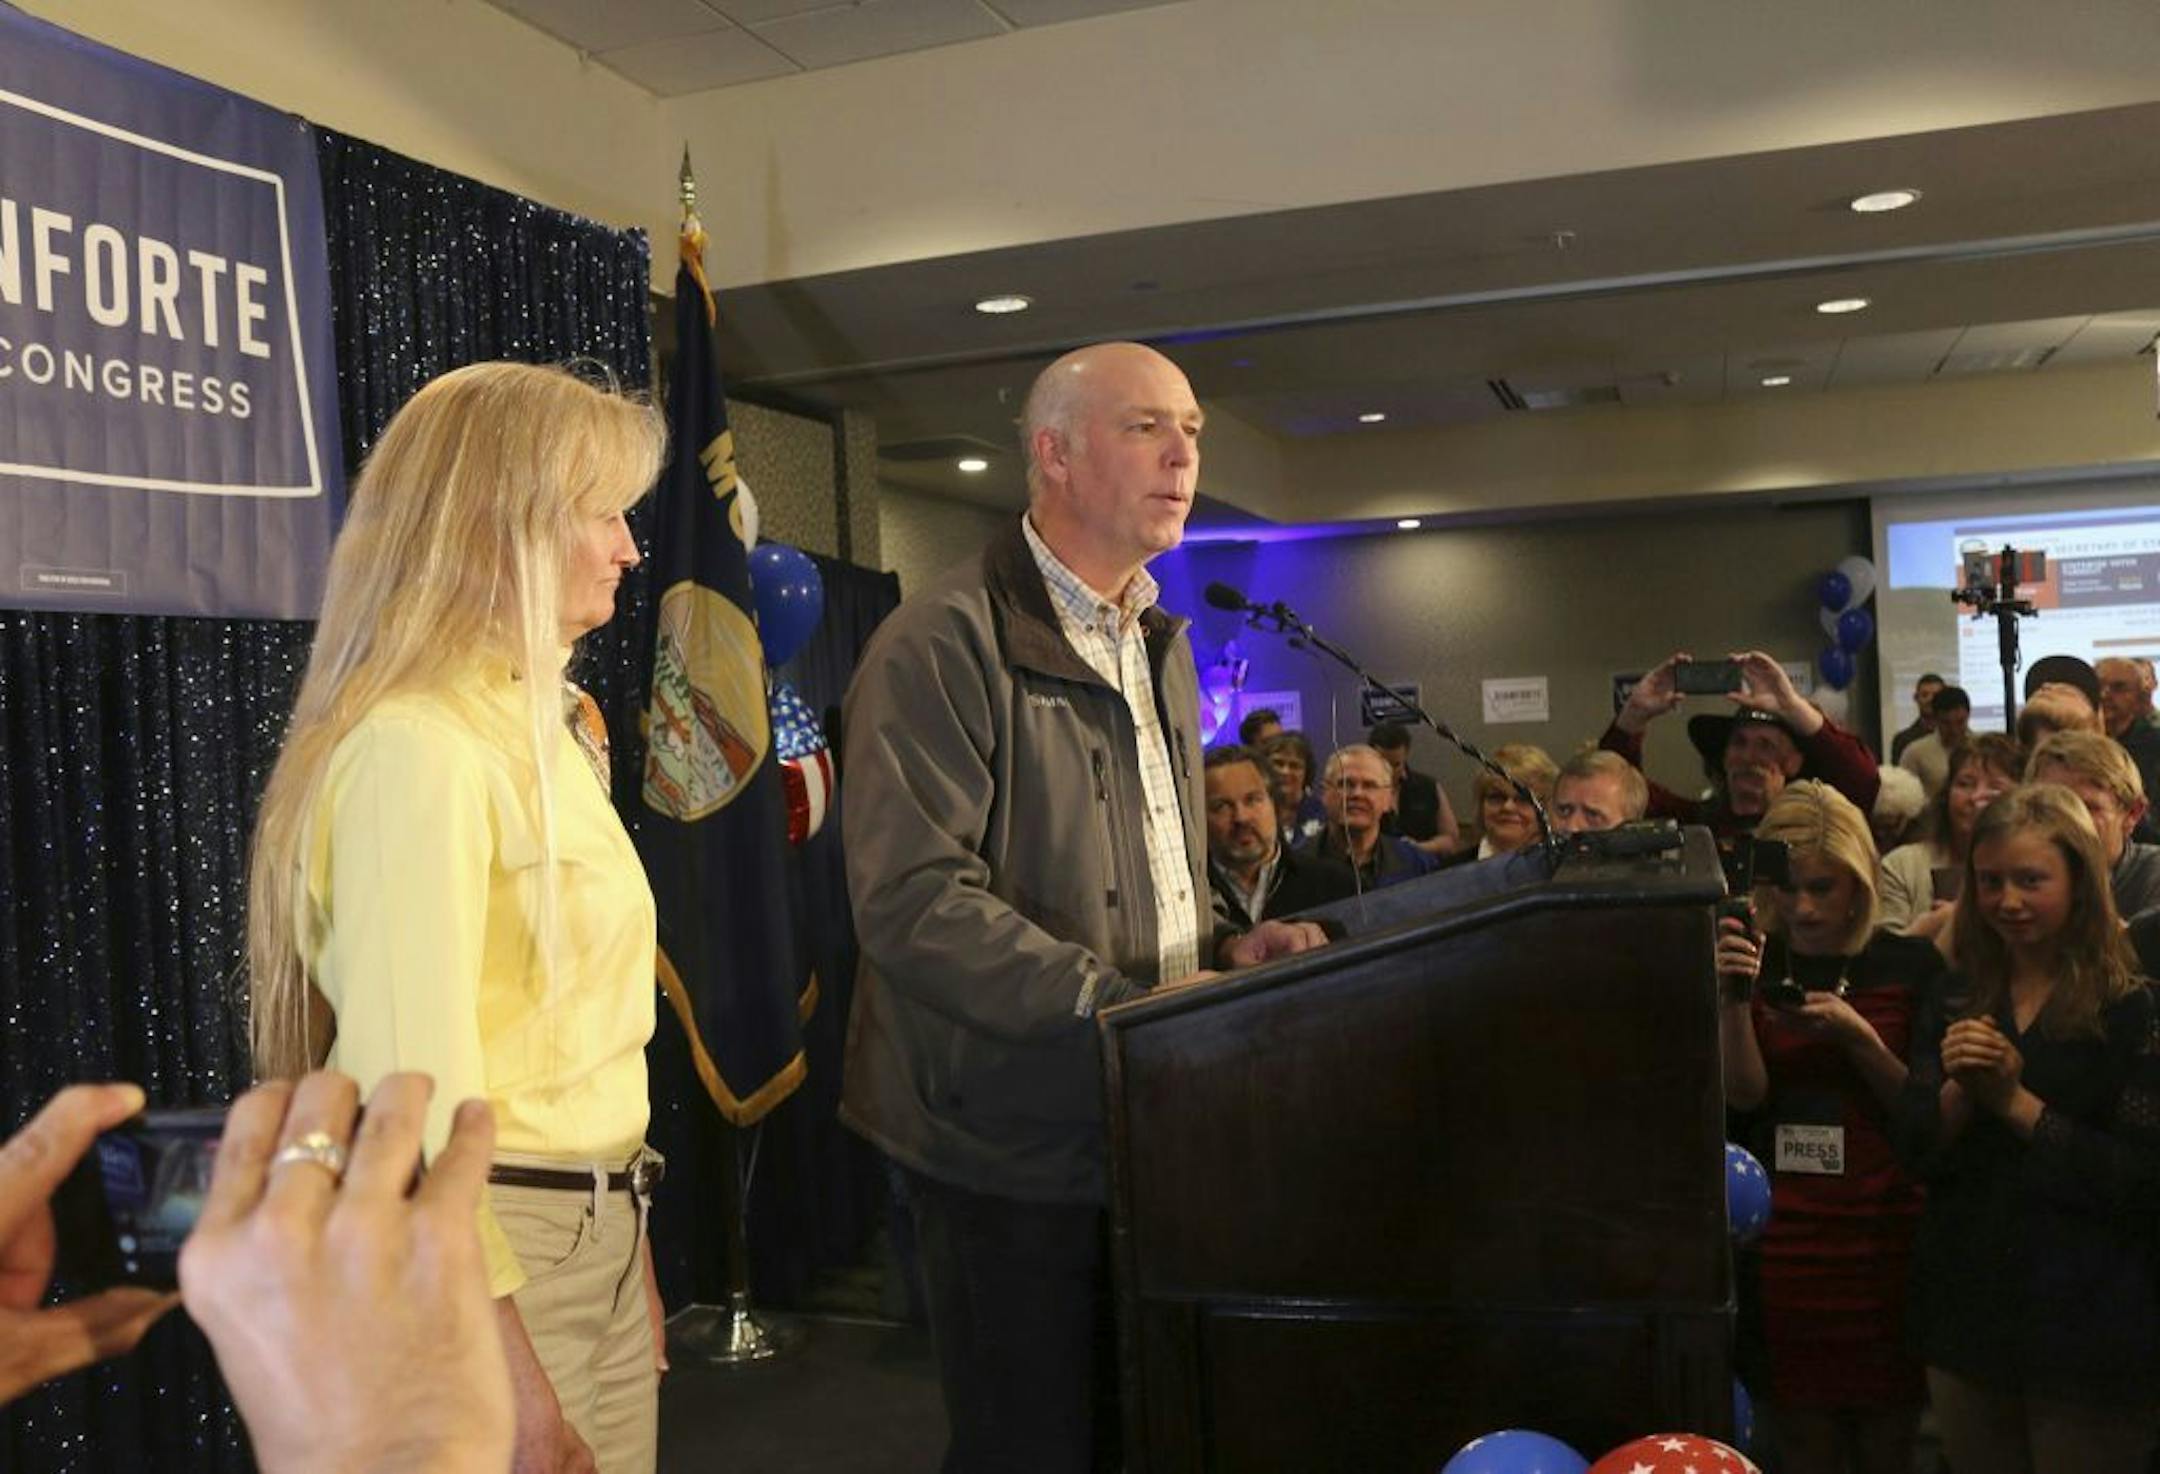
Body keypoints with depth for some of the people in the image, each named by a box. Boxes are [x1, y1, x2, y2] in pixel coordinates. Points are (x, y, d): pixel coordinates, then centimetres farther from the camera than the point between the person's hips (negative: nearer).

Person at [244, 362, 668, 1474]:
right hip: (475, 1262, -8)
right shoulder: (415, 748, -19)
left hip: (598, 1243, 8)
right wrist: (508, 1380, -21)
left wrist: (626, 1238, 12)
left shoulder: (539, 724, 10)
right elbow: (414, 1091, -23)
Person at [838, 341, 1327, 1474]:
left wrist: (1221, 949, 5)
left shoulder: (1159, 644, 15)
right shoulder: (947, 642, -14)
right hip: (1012, 1138, -8)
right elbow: (914, 902, -24)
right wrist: (1120, 1003, -26)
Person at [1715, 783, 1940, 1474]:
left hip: (1885, 1233, -1)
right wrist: (1735, 998, -21)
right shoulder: (1755, 963, 4)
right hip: (1786, 1239, 1)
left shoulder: (1911, 967, -2)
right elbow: (1745, 1094, -6)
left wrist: (1855, 1034, -17)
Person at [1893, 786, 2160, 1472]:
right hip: (1965, 1309, 5)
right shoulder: (1954, 1000, 4)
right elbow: (1915, 1147, -1)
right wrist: (1958, 1089, -19)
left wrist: (2017, 1102, -20)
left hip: (2088, 1327, -4)